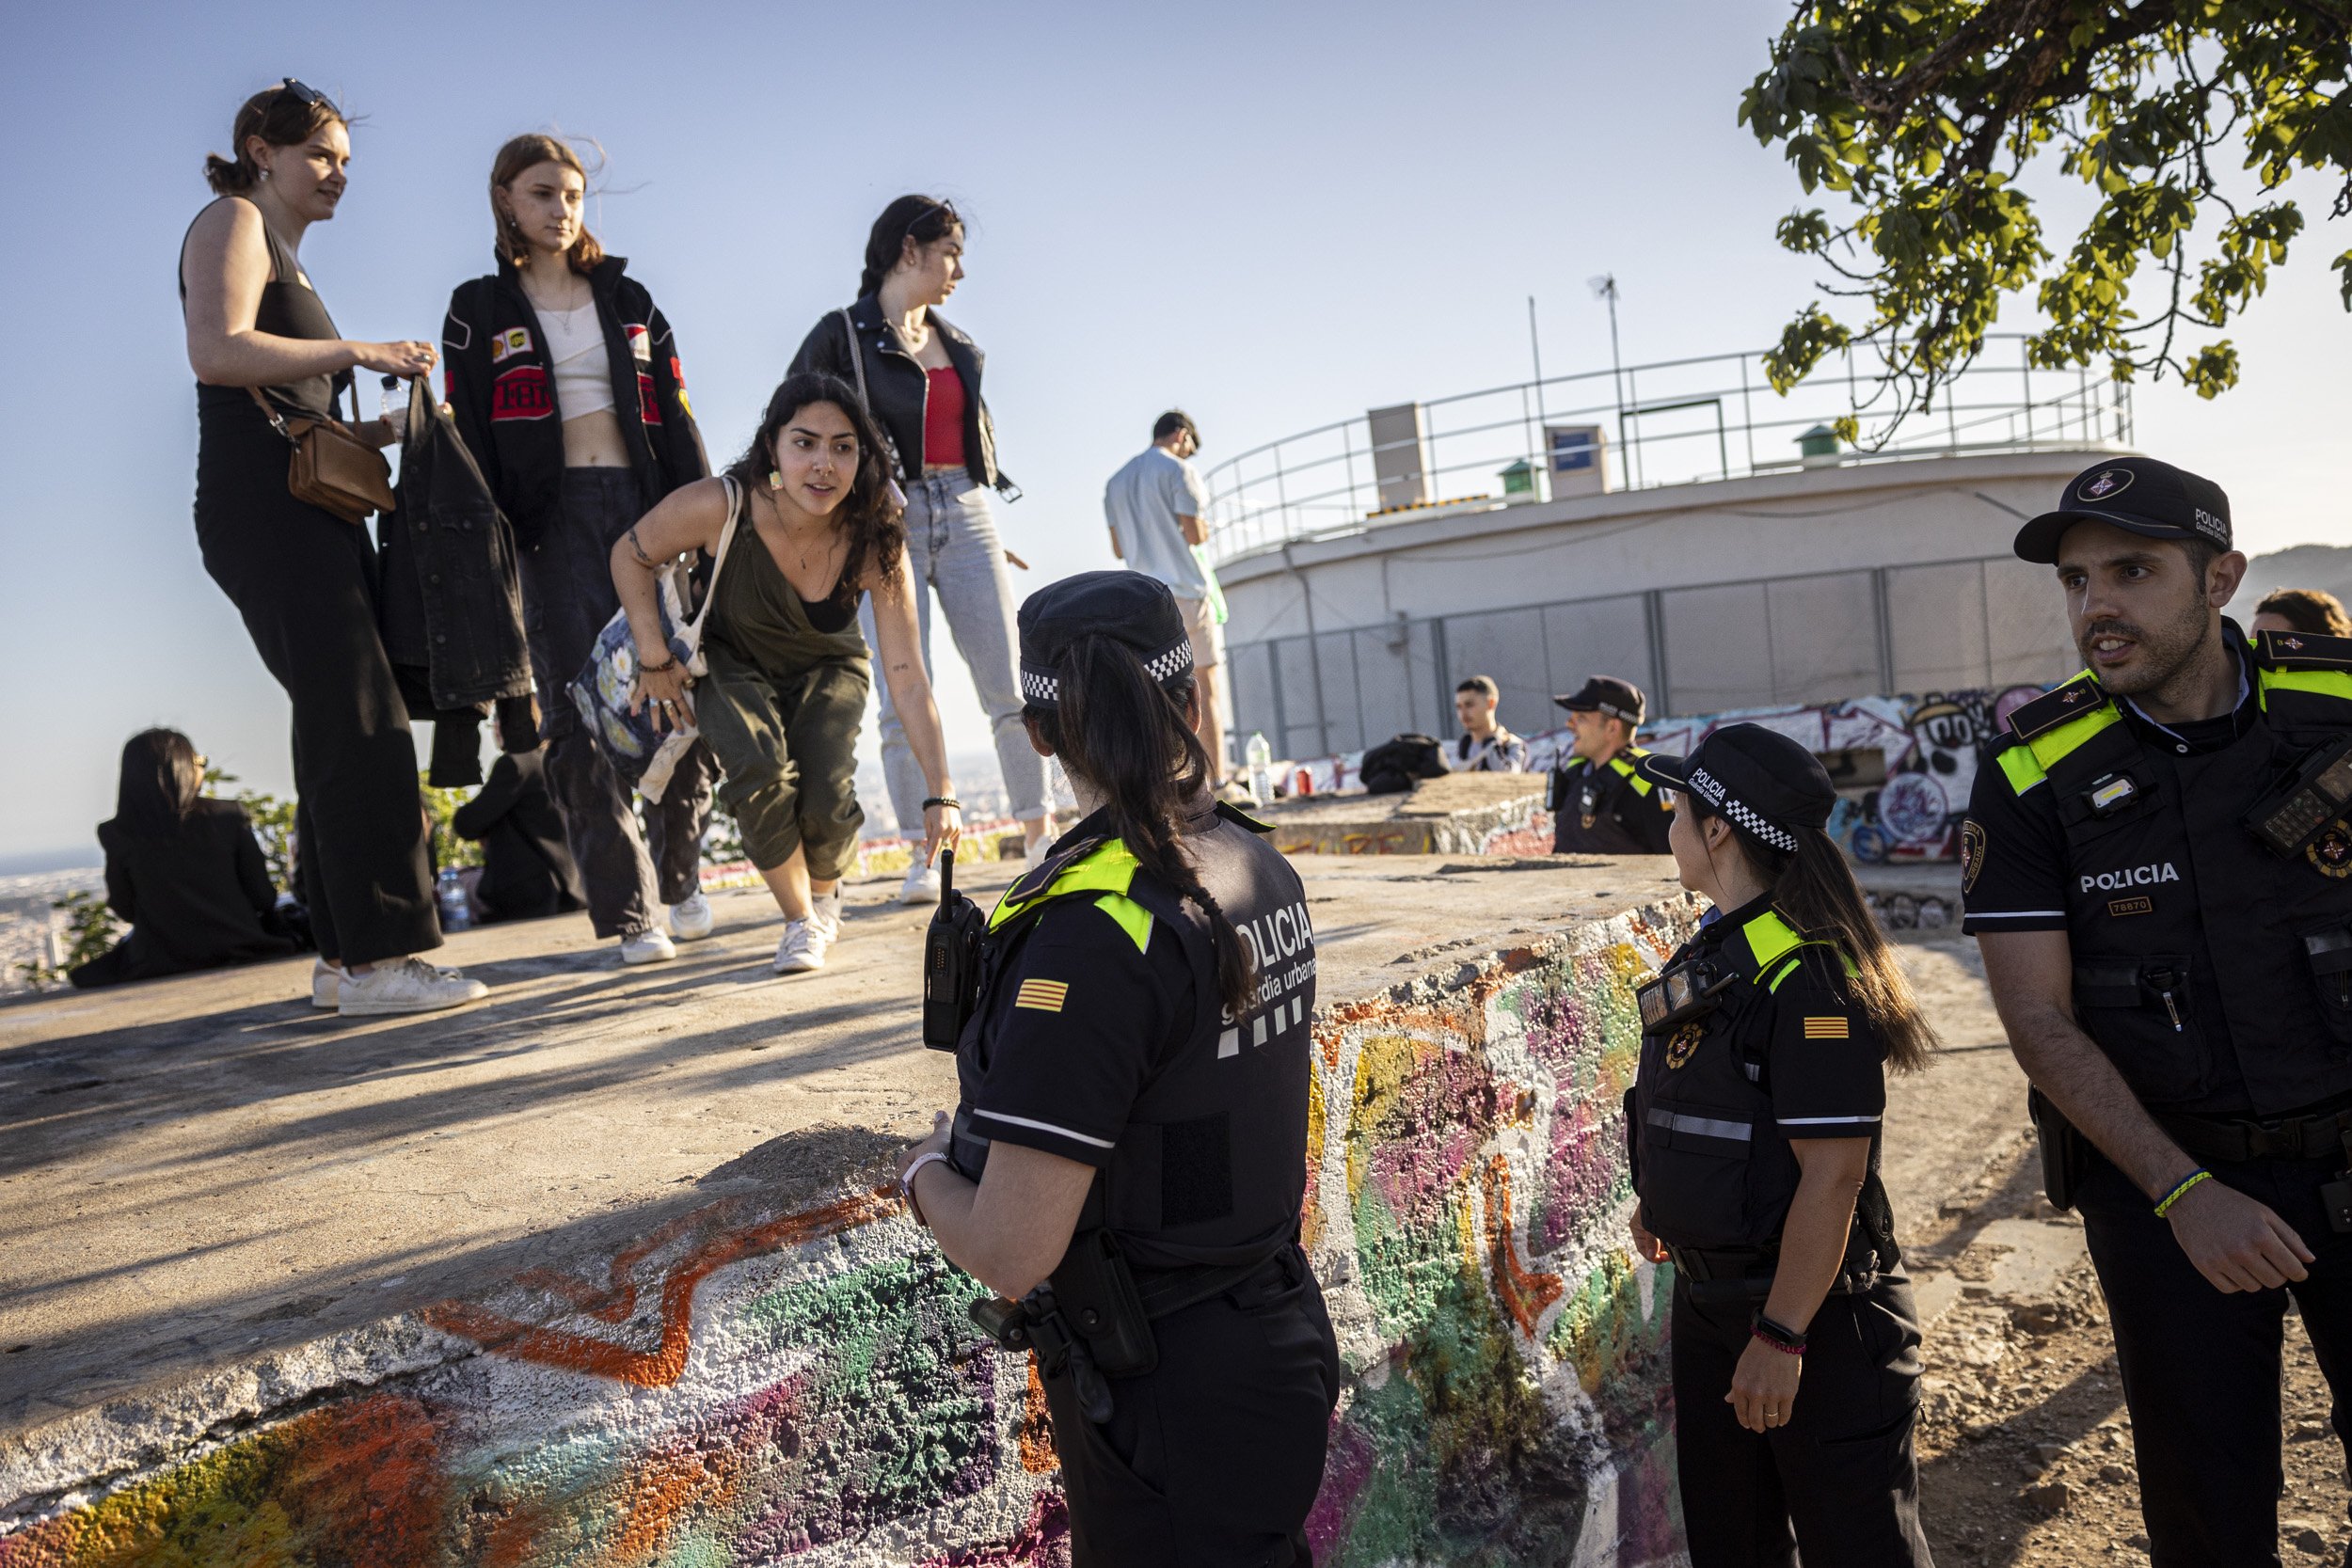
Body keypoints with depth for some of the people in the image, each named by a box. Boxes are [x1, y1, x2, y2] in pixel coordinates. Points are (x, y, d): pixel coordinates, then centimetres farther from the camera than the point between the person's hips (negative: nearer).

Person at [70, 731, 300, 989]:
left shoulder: (119, 836, -6)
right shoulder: (228, 816, -7)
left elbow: (124, 908, 2)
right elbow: (263, 898, -3)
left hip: (161, 964, 1)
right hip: (240, 952, -1)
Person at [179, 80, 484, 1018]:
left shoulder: (289, 261, 29)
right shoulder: (232, 222, 3)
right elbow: (216, 351, -16)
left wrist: (378, 431, 12)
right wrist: (358, 352, -15)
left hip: (310, 515, 9)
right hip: (259, 504, -9)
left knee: (340, 731, 4)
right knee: (359, 727, -17)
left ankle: (343, 957, 6)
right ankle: (375, 960, -18)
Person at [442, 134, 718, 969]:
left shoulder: (626, 297, 17)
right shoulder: (480, 310, 11)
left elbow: (676, 414, 11)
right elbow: (472, 437, 4)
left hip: (646, 503, 2)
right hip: (555, 518, -2)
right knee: (583, 709, -6)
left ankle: (682, 877, 12)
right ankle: (630, 912, -3)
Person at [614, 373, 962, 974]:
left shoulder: (876, 545, -29)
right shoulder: (720, 507, -31)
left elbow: (907, 677, -30)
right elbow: (630, 554, -11)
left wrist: (941, 793, -35)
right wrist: (655, 660, -13)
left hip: (827, 669, 1)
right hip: (733, 664, 0)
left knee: (825, 797, -22)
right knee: (760, 772, -28)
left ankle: (826, 898, 17)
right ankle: (801, 924, -1)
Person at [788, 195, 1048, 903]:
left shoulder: (957, 343, 17)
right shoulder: (840, 335, 0)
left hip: (966, 519, 5)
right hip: (887, 525, -5)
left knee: (1010, 689, 0)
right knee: (905, 699, -6)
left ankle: (1039, 837, 8)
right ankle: (923, 858, 1)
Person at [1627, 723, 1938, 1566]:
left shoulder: (1809, 972, -23)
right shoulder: (1709, 951, 6)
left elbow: (1832, 1170, -26)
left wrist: (1780, 1337, -25)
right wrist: (1663, 1202, 19)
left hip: (1813, 1310, -9)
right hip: (1707, 1297, 9)